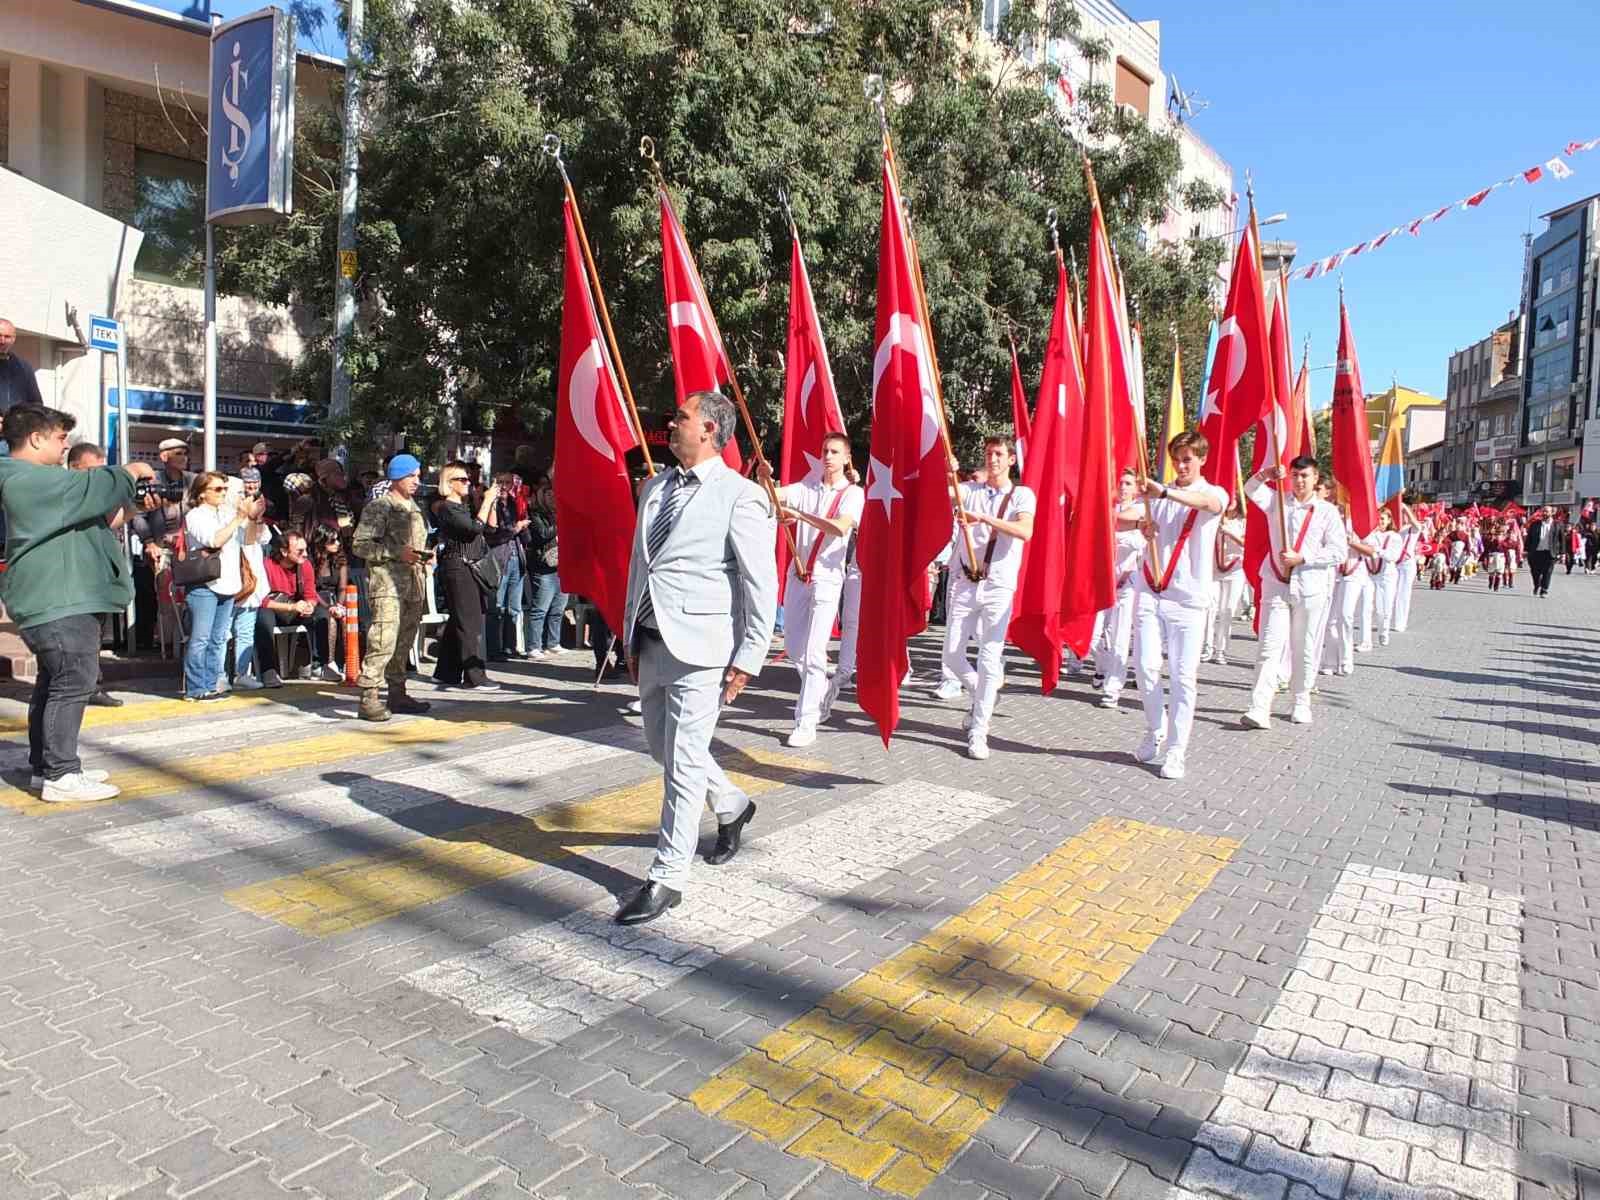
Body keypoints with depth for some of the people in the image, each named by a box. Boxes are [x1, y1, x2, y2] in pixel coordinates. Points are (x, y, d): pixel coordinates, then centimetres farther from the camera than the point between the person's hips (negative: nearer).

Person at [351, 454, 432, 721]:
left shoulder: (413, 507, 19)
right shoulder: (378, 506, -5)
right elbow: (361, 545, -11)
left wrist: (423, 557, 8)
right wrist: (398, 553, -18)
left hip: (412, 584, 8)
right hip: (387, 583, -8)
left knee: (404, 642, 11)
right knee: (383, 641, -14)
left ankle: (397, 694, 20)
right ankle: (368, 699, -10)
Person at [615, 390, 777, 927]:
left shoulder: (740, 496, -10)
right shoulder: (655, 488, 12)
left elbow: (762, 585, -10)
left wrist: (747, 660, -12)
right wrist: (632, 639, 17)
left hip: (699, 646, -8)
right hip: (651, 642, 8)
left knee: (683, 761, -3)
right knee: (663, 749, 19)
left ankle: (667, 877, 11)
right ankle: (732, 806, 44)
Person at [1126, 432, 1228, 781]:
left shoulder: (1215, 494, 3)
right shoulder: (1159, 494, 15)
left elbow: (1206, 502, -21)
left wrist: (1164, 492, -41)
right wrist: (1143, 526, -11)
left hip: (1188, 597, -3)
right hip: (1149, 591, 3)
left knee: (1182, 676, -3)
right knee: (1145, 667, -2)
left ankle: (1175, 751, 4)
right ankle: (1156, 733, 20)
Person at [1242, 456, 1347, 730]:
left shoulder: (1327, 511, 3)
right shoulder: (1277, 501, 10)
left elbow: (1340, 552, -3)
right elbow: (1251, 489, -1)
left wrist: (1301, 558, -13)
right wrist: (1266, 474, -19)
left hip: (1311, 589, 0)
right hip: (1276, 586, 0)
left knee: (1304, 650, 8)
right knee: (1270, 648, -6)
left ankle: (1301, 703, 23)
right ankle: (1259, 709, -12)